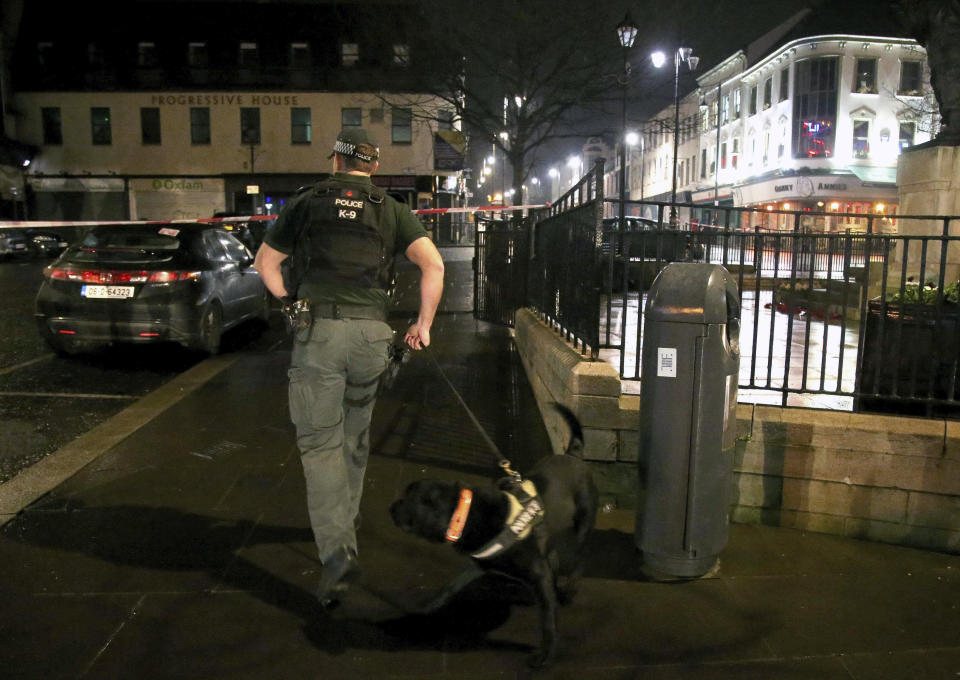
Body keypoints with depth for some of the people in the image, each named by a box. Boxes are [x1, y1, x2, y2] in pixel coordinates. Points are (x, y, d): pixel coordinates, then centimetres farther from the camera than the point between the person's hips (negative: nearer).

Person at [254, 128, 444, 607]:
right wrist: (424, 324, 8)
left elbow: (266, 262, 17)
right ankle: (344, 520, 37)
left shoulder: (308, 201, 11)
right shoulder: (390, 210, 12)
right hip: (372, 332, 3)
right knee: (355, 433, 21)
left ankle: (336, 549, -11)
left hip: (318, 331, -2)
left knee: (320, 442, 0)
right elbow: (433, 264, 0)